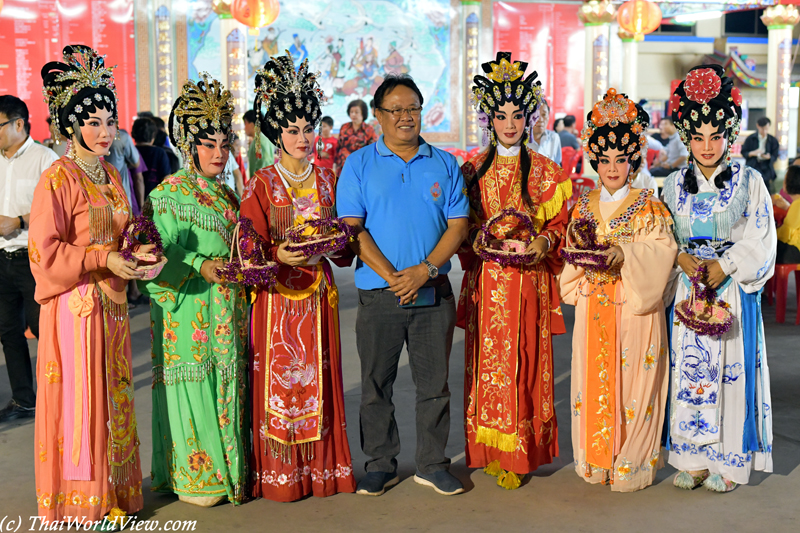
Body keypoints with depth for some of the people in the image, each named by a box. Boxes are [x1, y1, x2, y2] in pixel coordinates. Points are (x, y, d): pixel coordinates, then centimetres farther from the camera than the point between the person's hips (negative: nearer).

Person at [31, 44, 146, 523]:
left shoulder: (111, 175, 12)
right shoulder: (58, 179, -11)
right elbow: (45, 252, -15)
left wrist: (136, 252, 2)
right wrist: (103, 258, -21)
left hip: (111, 303, 7)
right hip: (74, 306, -7)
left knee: (113, 398, 12)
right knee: (77, 401, 1)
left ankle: (111, 493, 25)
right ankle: (77, 503, 14)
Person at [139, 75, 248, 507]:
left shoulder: (227, 195, 15)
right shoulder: (167, 194, -5)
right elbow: (160, 254, -12)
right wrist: (200, 267, -23)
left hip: (227, 307, 7)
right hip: (186, 308, -6)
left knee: (227, 383, 9)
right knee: (191, 384, -3)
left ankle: (228, 468, 20)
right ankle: (191, 476, 8)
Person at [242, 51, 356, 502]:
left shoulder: (327, 178, 8)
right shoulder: (262, 184, -1)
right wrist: (280, 255, -24)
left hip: (319, 293, 3)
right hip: (278, 295, -2)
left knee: (318, 378, 6)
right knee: (278, 380, 0)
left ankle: (321, 465, 18)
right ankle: (280, 474, 12)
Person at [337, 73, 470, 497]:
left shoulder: (444, 164, 8)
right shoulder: (359, 164, 3)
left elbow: (458, 224, 3)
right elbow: (352, 227, -5)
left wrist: (425, 269, -12)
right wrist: (391, 276, -13)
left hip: (434, 292, 1)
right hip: (378, 292, -1)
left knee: (434, 382, 7)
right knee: (376, 383, 7)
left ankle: (432, 464, 21)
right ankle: (381, 465, 22)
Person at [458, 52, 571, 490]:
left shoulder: (545, 171, 4)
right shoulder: (473, 170, 8)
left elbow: (560, 223, 5)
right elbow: (461, 227, 10)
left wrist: (545, 241, -14)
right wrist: (478, 240, -10)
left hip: (529, 278, -1)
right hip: (486, 280, 1)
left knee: (524, 363, 0)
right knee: (487, 363, 4)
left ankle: (519, 454, 11)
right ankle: (489, 450, 17)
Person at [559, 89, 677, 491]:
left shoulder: (647, 206, 0)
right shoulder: (584, 205, 12)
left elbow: (662, 248, -10)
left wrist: (623, 253, -25)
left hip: (634, 307, -3)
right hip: (593, 307, 4)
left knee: (632, 380, -2)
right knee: (593, 379, 5)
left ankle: (632, 464, 9)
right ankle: (596, 461, 17)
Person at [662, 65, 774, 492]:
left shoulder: (749, 181, 1)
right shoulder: (674, 184, 9)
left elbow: (761, 240, -3)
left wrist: (724, 267, -15)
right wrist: (682, 258, -11)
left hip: (734, 291, -2)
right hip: (687, 290, 2)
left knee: (732, 369, -2)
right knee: (689, 367, 2)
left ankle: (727, 461, 11)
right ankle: (693, 460, 13)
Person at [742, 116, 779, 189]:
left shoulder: (773, 141, 2)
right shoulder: (750, 139, 0)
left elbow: (775, 157, 4)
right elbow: (743, 152, 2)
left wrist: (769, 157, -20)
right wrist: (753, 153, -18)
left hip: (766, 169, 1)